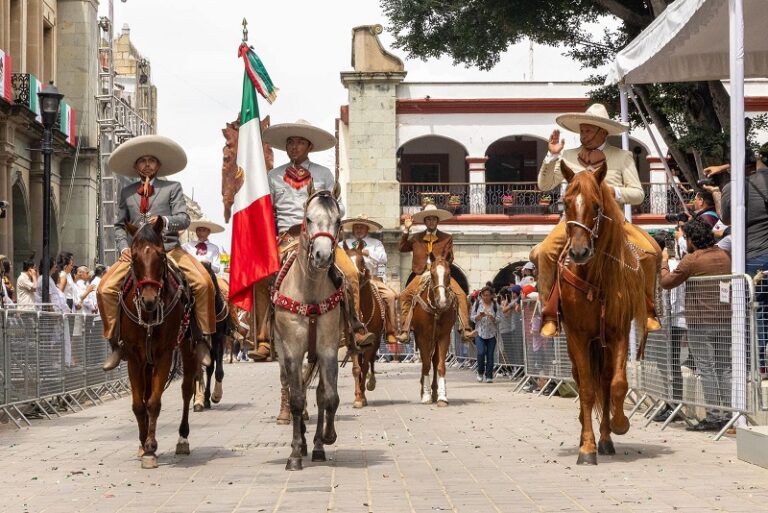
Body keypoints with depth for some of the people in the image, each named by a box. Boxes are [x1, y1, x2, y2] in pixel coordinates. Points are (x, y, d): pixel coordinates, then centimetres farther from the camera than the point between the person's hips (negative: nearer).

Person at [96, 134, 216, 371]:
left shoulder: (172, 188, 10)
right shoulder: (127, 193, 17)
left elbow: (183, 218, -1)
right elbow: (119, 225, 19)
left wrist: (165, 220, -22)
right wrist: (124, 247, 0)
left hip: (169, 249, -2)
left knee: (203, 282, -26)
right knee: (105, 288, -18)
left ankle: (203, 338, -16)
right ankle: (117, 342, -6)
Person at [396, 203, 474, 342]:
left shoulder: (446, 238, 11)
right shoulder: (417, 238, 15)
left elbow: (448, 259, 3)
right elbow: (402, 248, 5)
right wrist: (406, 230, -2)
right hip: (421, 275, 1)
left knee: (461, 294, -21)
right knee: (405, 296, -22)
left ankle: (466, 329, -23)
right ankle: (404, 331, -22)